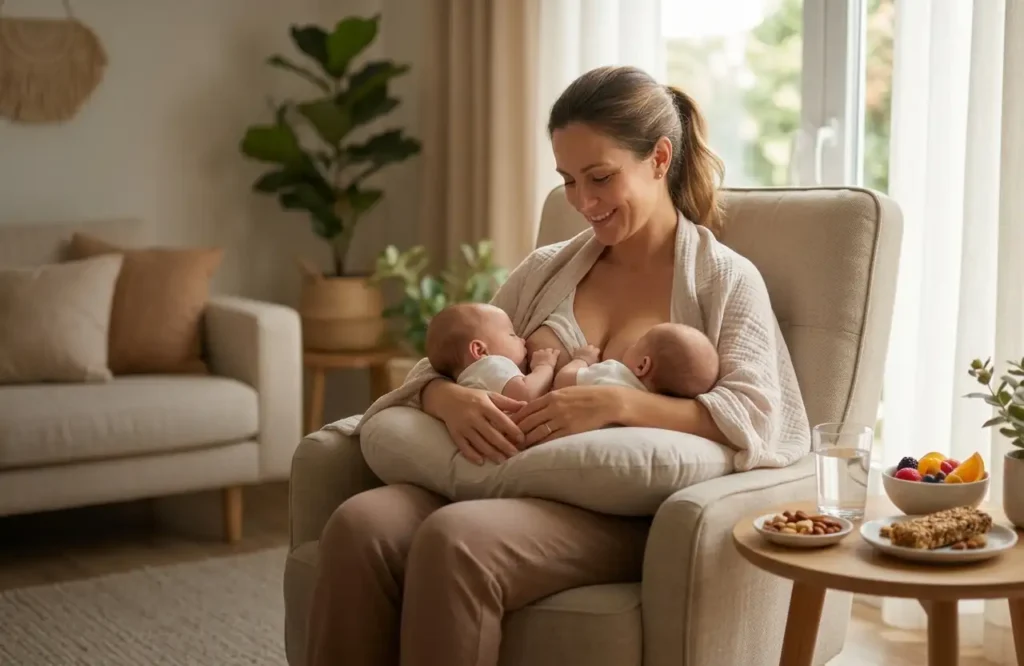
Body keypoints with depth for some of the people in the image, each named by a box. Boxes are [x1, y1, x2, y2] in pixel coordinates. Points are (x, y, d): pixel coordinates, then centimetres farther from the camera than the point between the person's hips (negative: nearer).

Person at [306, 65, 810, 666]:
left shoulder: (725, 279, 6)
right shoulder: (545, 271, 20)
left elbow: (756, 418, -9)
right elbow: (440, 366, 18)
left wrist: (615, 403, -22)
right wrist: (450, 399, -8)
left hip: (623, 514, -4)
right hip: (506, 485, 5)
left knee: (455, 539, -35)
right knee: (360, 524, -27)